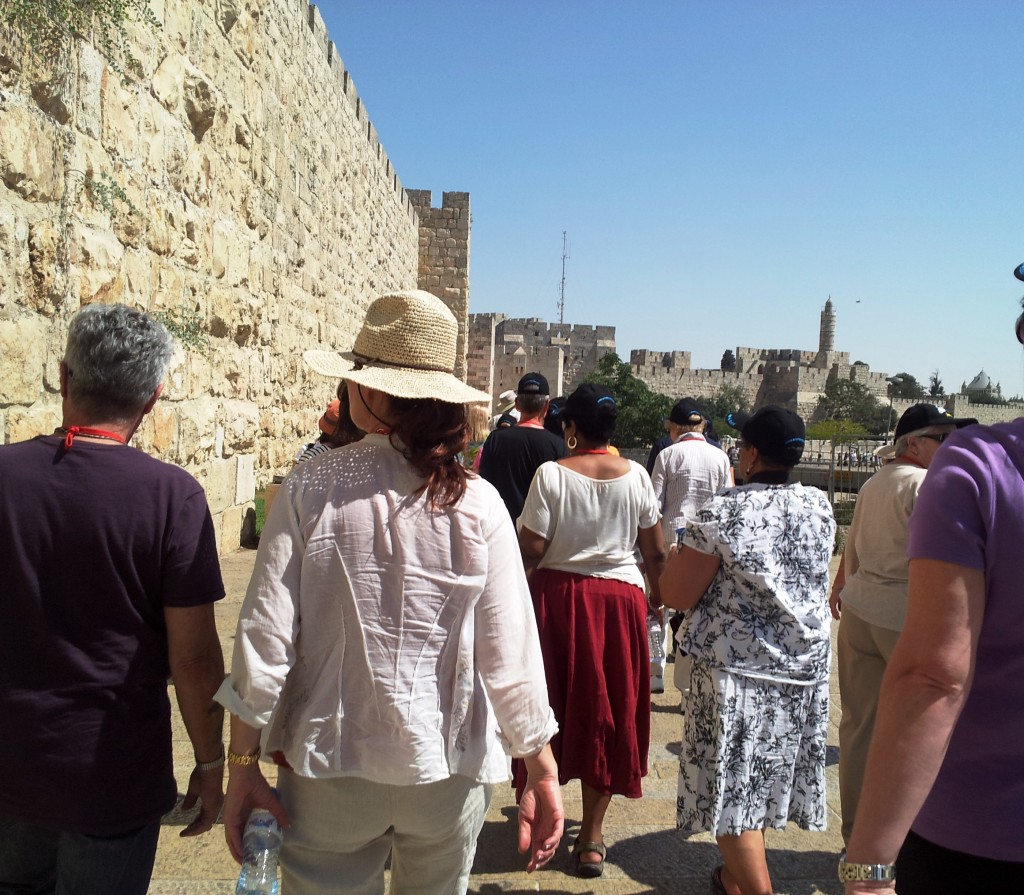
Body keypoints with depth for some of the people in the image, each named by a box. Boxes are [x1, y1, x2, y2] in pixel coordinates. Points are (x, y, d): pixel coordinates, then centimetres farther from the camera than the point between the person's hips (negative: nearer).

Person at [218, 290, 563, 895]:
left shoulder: (311, 488, -13)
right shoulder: (477, 503, -11)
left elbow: (266, 637, -12)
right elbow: (511, 653, -10)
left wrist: (243, 765, 0)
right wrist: (542, 771, 2)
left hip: (329, 767, -1)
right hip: (447, 774, 2)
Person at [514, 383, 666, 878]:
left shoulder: (551, 474, -10)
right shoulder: (635, 475, -3)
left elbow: (532, 550, -13)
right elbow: (655, 551, 2)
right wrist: (658, 593, 20)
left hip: (558, 595, -1)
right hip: (619, 597, 1)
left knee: (554, 703, 17)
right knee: (608, 712, 11)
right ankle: (592, 838, 20)